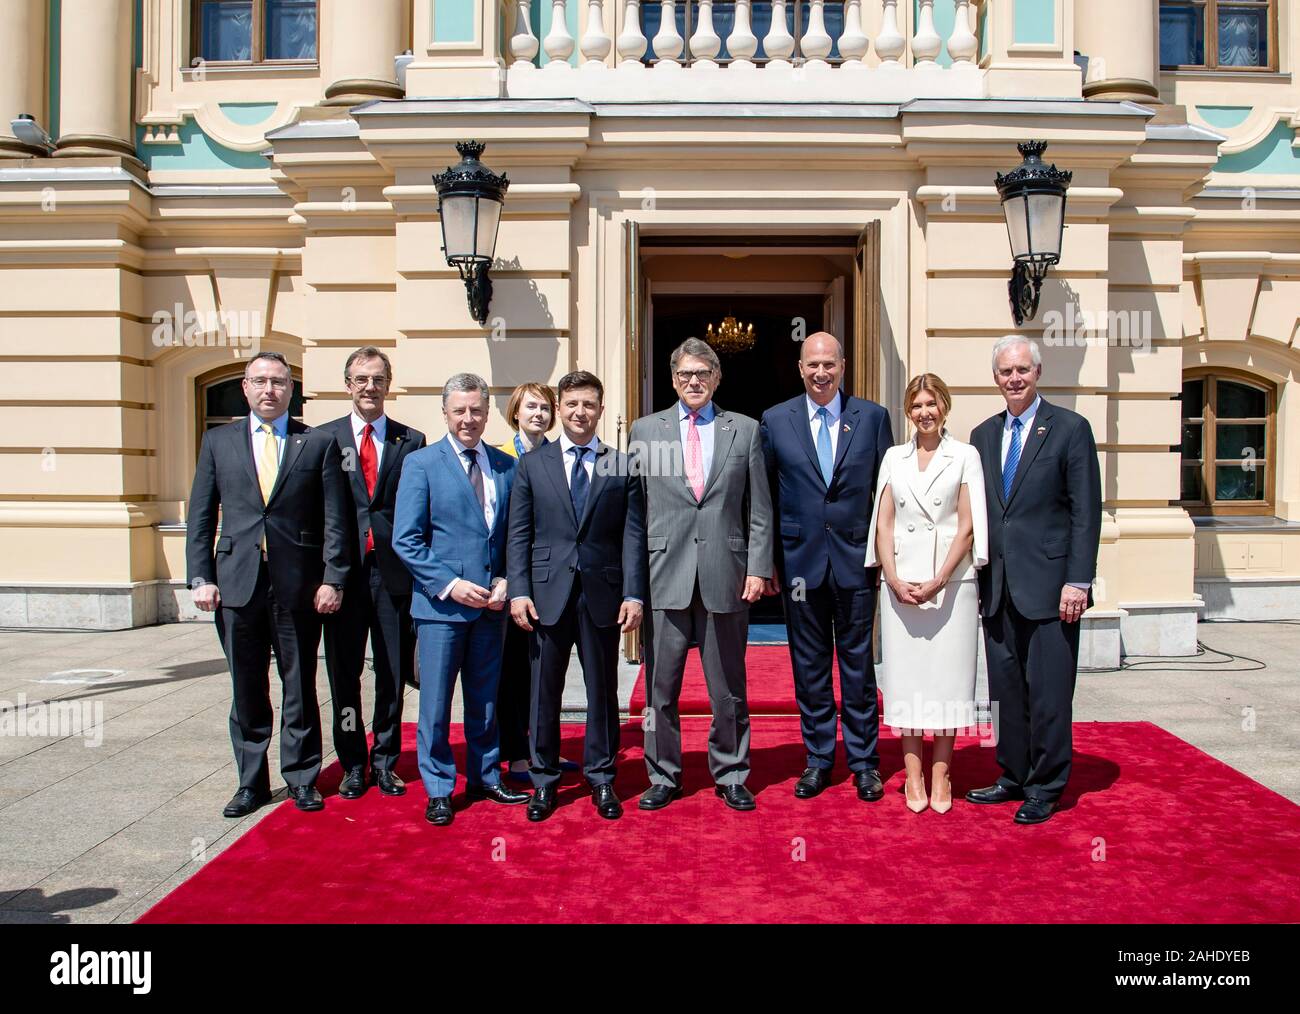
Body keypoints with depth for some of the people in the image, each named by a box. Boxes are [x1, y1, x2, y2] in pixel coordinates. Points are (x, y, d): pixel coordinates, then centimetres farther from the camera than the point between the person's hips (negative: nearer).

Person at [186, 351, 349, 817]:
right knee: (247, 690, 10)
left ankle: (302, 778, 21)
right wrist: (200, 577, 1)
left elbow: (334, 518, 0)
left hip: (298, 585, -2)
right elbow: (200, 516, 9)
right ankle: (251, 782, 24)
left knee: (300, 687, 8)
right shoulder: (218, 441, 10)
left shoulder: (318, 443, 3)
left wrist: (332, 579, -7)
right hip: (237, 583, 2)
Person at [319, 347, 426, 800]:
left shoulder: (411, 441, 6)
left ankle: (385, 762, 23)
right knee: (343, 674, 8)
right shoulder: (323, 438, 6)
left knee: (393, 673, 8)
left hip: (394, 571, 0)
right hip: (343, 571, 0)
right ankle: (353, 764, 23)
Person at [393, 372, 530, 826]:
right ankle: (438, 790, 19)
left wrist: (505, 581, -5)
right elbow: (406, 539, -7)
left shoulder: (506, 466, 8)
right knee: (435, 703, 5)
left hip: (490, 603, 3)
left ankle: (484, 779, 29)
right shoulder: (421, 463, -2)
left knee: (485, 700, 14)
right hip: (441, 603, -3)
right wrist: (449, 585, -15)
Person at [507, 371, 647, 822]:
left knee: (603, 688, 9)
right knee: (544, 690, 7)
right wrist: (519, 591, -5)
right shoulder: (532, 464, 7)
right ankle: (544, 780, 21)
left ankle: (601, 778, 23)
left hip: (603, 594, 0)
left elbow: (633, 534, 1)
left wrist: (634, 594, -7)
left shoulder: (623, 467, 5)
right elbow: (518, 534, 4)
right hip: (548, 593, 0)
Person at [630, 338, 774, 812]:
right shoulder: (645, 431, 8)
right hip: (664, 576, 0)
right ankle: (663, 777, 22)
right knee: (661, 686, 7)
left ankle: (730, 776, 24)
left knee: (729, 688, 9)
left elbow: (759, 509, 7)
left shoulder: (745, 430, 8)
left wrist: (758, 568, -2)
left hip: (725, 575, 0)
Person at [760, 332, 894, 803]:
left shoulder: (873, 417, 3)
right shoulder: (775, 421, 3)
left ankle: (864, 760, 21)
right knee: (809, 666, 10)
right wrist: (768, 560, 3)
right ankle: (817, 759, 23)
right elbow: (766, 497, 6)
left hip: (856, 558, 0)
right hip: (800, 560, 1)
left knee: (859, 663, 7)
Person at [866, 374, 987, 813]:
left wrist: (938, 581, -12)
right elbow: (883, 523, 7)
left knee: (946, 675, 2)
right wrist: (894, 580, -6)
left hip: (951, 582, -2)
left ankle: (941, 774, 11)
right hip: (901, 582, 2)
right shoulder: (894, 457, 11)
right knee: (905, 676, 3)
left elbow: (967, 526, -2)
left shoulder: (965, 456, 4)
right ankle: (913, 775, 11)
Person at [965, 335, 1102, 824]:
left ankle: (1044, 789, 13)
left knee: (1048, 692, 1)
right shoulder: (983, 435, 13)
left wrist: (1078, 581, -12)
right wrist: (975, 579, 11)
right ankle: (1013, 776, 25)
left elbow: (1086, 511, -6)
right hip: (998, 587, 5)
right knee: (1006, 690, 12)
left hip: (1048, 586, -5)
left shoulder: (1070, 428, -2)